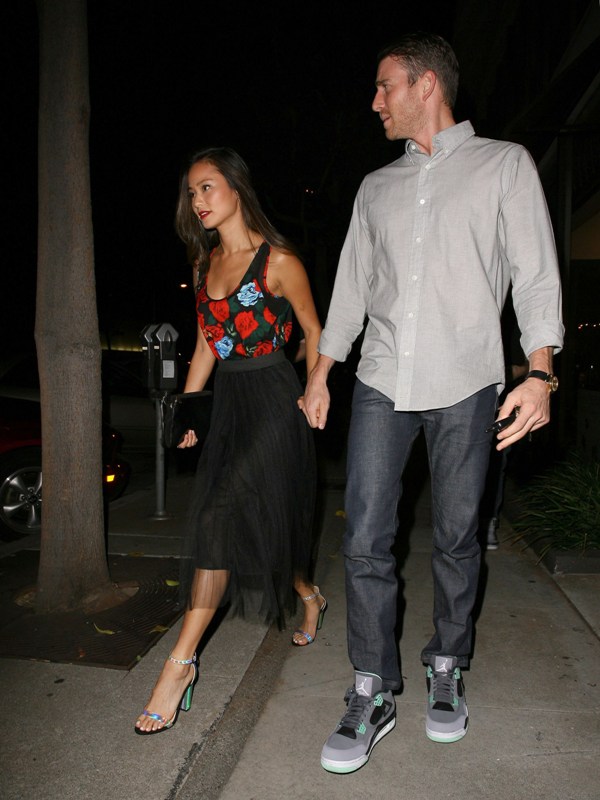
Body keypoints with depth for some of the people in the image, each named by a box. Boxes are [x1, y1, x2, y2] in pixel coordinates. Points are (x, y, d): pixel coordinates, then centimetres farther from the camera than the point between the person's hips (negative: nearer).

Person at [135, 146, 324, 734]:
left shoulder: (277, 261, -7)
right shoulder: (205, 262, 12)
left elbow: (312, 330, 2)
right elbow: (206, 344, 14)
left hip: (273, 400, -7)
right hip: (227, 400, 7)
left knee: (222, 516, -13)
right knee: (252, 522, 12)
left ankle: (181, 662, -5)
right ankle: (310, 597, 38)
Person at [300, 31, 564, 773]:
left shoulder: (504, 164, 7)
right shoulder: (376, 186, 18)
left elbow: (535, 273, 0)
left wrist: (540, 372, -13)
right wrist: (320, 371, 16)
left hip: (465, 385, -3)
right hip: (381, 383, 3)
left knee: (456, 539, 6)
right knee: (365, 540, -2)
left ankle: (446, 671, 28)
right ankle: (373, 694, 12)